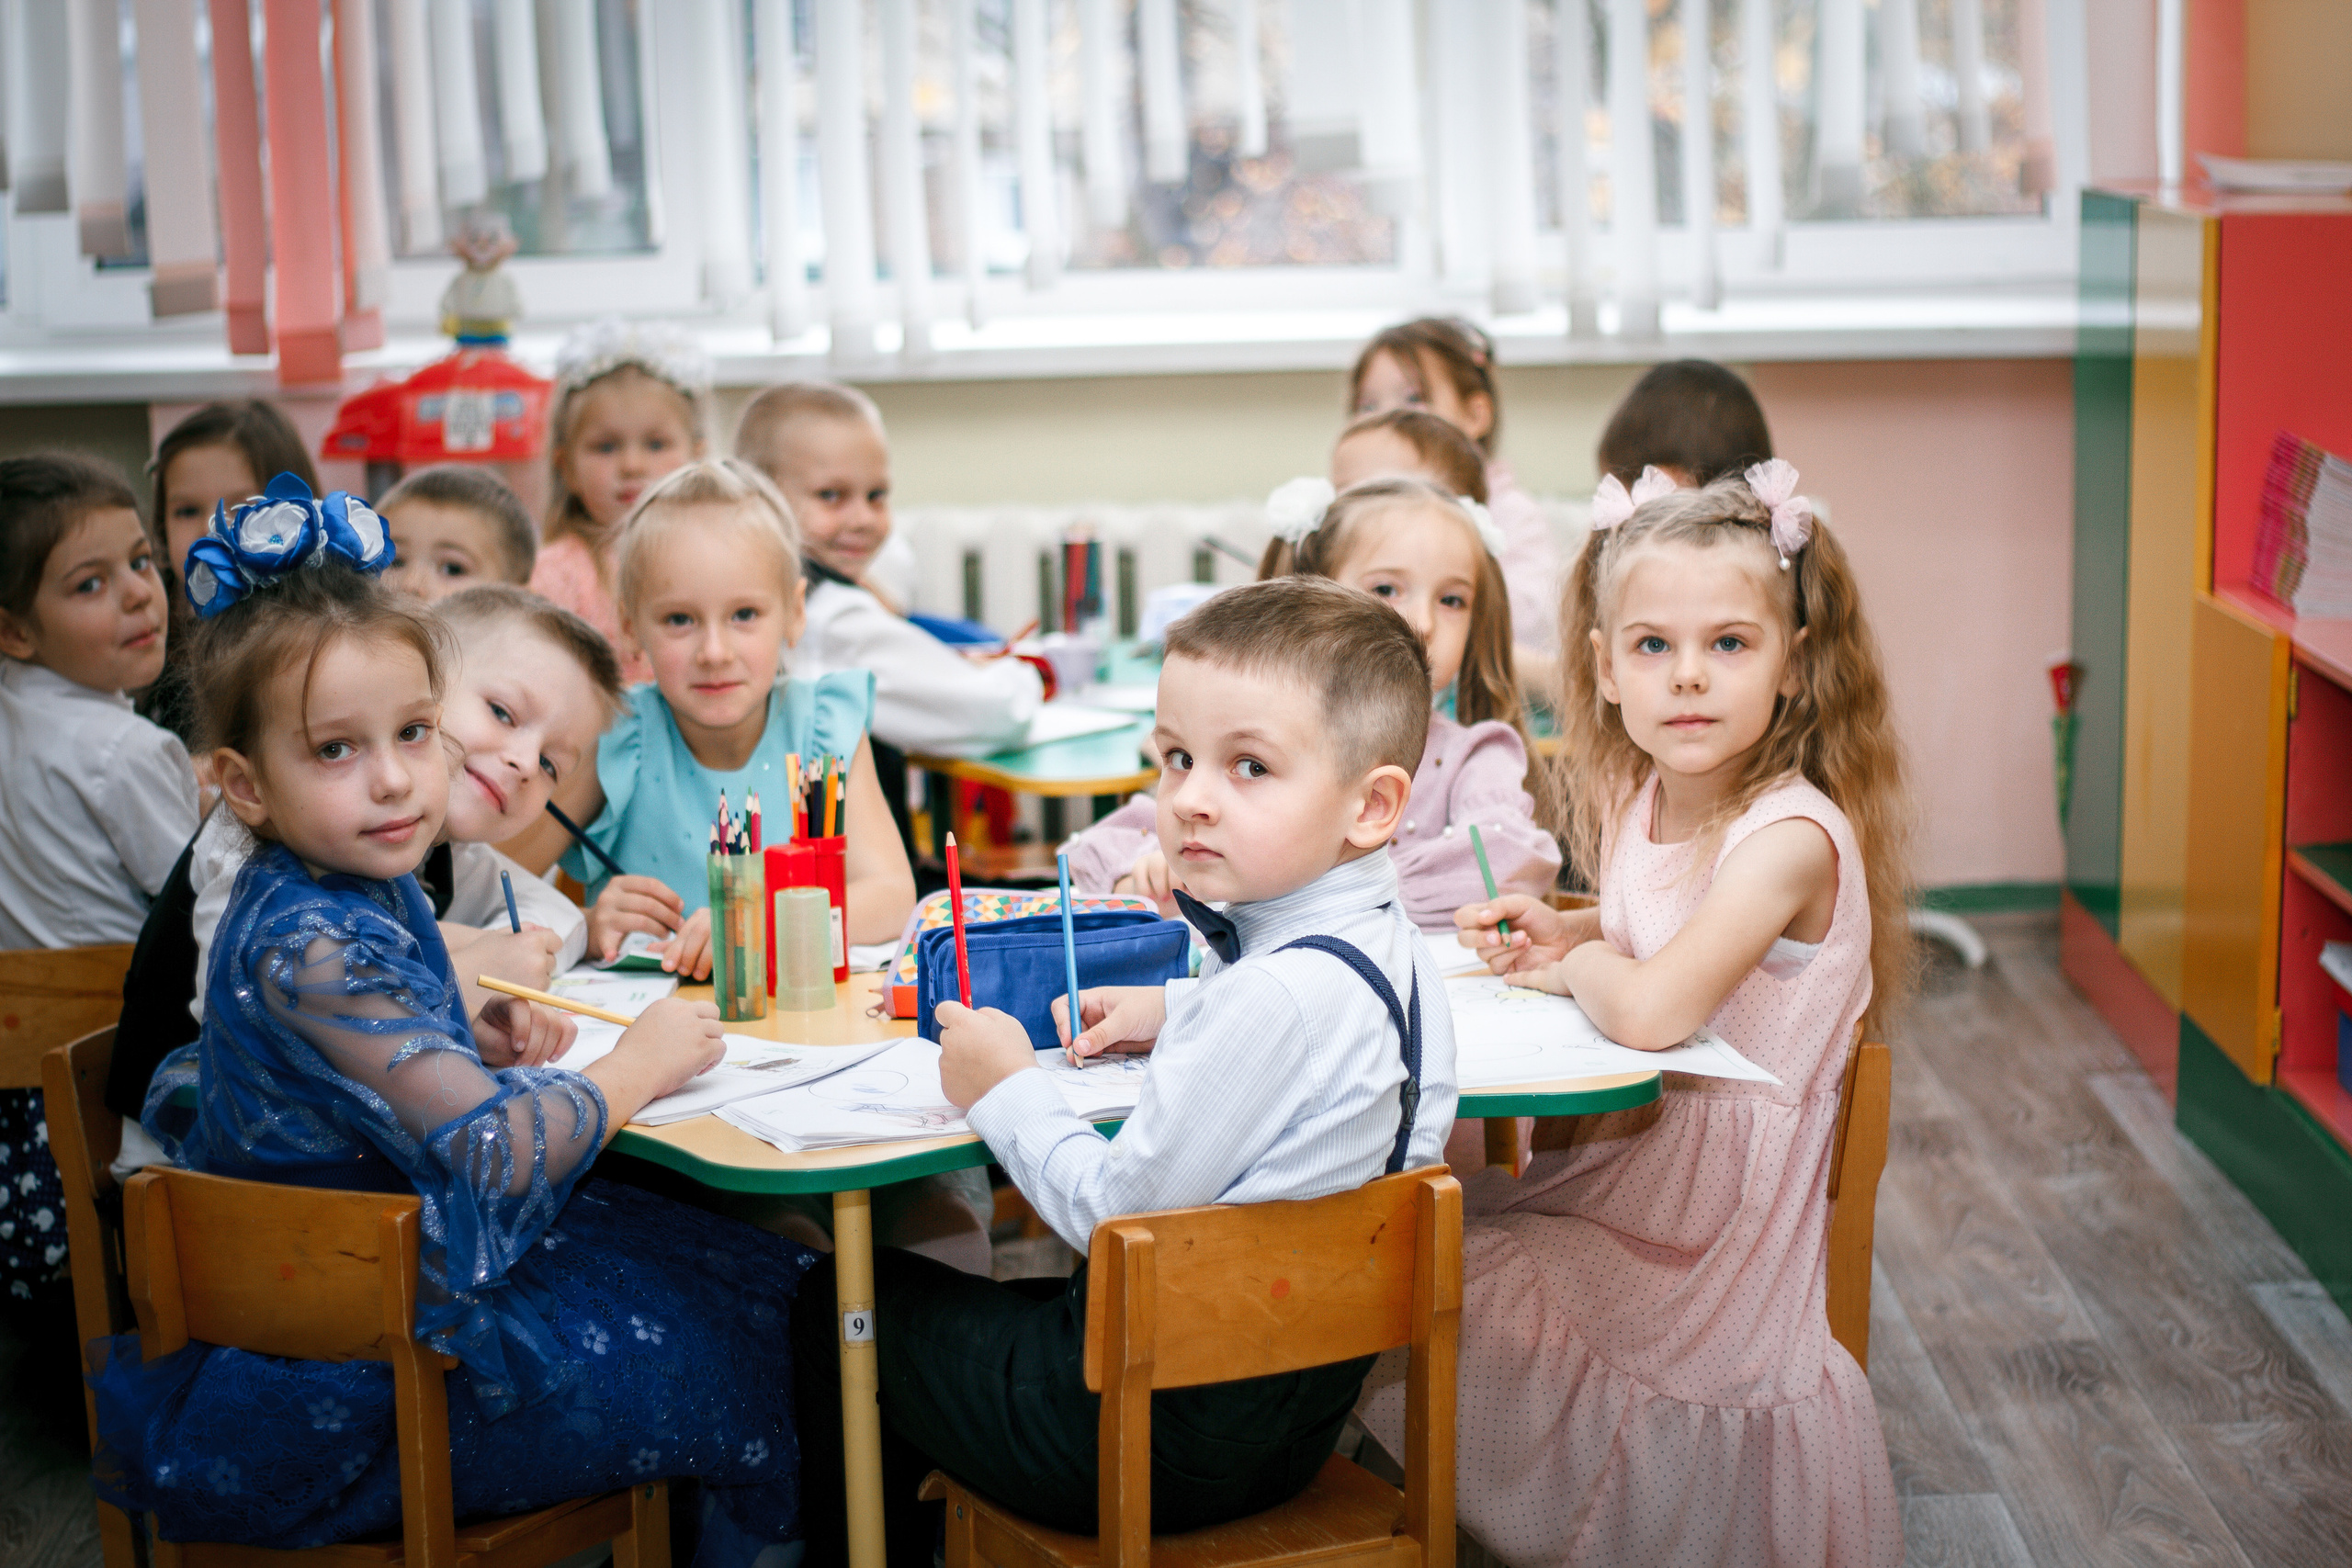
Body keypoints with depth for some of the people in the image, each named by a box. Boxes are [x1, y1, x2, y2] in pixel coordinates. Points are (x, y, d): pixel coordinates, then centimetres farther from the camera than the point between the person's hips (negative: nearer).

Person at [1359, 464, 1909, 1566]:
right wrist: (1556, 932, 2)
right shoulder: (1647, 797, 1)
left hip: (1705, 1207, -8)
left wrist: (1581, 963, -13)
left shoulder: (1792, 837, -24)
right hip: (1611, 1159, 8)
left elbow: (1651, 1010, -35)